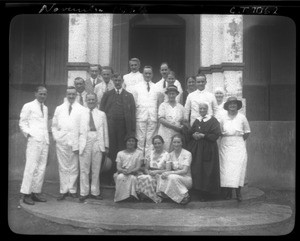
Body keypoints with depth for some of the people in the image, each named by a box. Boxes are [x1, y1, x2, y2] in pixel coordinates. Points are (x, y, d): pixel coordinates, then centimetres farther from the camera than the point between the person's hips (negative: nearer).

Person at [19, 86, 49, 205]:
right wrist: (28, 134, -9)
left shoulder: (45, 108, 21)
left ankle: (36, 192, 10)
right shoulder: (28, 106, 3)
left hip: (45, 141, 6)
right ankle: (26, 194, -4)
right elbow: (22, 123, 2)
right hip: (34, 140, -6)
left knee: (41, 168, 4)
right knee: (31, 167, -9)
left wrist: (47, 137, 10)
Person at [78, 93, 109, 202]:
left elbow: (105, 130, 12)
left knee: (96, 169, 5)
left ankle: (95, 192, 14)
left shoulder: (101, 114, 13)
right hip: (85, 143, -1)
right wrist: (77, 145, 0)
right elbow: (79, 130, 5)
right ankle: (84, 192, 10)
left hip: (97, 142, 1)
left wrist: (106, 145, 9)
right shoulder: (82, 114, 9)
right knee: (84, 169, 1)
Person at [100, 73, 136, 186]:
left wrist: (132, 131, -1)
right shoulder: (107, 95, 12)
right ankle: (110, 178, 7)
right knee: (111, 151, 1)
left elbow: (133, 113, 6)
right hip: (110, 127, 0)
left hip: (124, 127, 0)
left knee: (122, 150, 1)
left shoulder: (129, 96, 11)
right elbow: (102, 110, 7)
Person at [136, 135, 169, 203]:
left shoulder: (166, 155, 2)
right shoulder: (150, 154, 16)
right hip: (150, 175, 4)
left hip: (160, 177, -4)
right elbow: (146, 169, 15)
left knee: (147, 179, -34)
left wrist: (156, 171, -18)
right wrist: (149, 172, -8)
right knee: (140, 178, -29)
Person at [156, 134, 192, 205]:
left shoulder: (187, 154, -9)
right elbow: (168, 169, 1)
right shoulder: (171, 154, 7)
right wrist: (165, 173, -24)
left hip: (186, 178, -3)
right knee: (162, 177, -27)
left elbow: (185, 171, -19)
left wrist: (170, 173, -29)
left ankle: (185, 196, -17)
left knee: (173, 177, -35)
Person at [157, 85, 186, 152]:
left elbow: (183, 121, 13)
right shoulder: (163, 105, 4)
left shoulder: (180, 107, 12)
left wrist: (181, 127, -10)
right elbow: (161, 119, -7)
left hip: (177, 135, 2)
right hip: (165, 135, -2)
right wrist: (174, 127, -12)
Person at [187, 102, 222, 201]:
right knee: (196, 170, 2)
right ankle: (199, 192, 12)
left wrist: (203, 135, -18)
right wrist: (194, 135, -8)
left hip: (208, 149, -5)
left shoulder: (213, 121, -4)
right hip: (196, 149, 5)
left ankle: (207, 194, 7)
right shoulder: (197, 121, 14)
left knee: (207, 172, -3)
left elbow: (216, 135, -12)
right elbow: (191, 132, 15)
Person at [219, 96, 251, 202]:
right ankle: (228, 192, 8)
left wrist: (239, 141, 1)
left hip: (238, 146, -1)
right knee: (226, 168, -1)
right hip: (225, 146, 1)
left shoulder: (242, 117, -1)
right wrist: (226, 140, 1)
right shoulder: (223, 118, 4)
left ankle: (238, 192, 3)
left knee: (238, 168, -5)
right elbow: (220, 133, 11)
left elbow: (247, 132, 6)